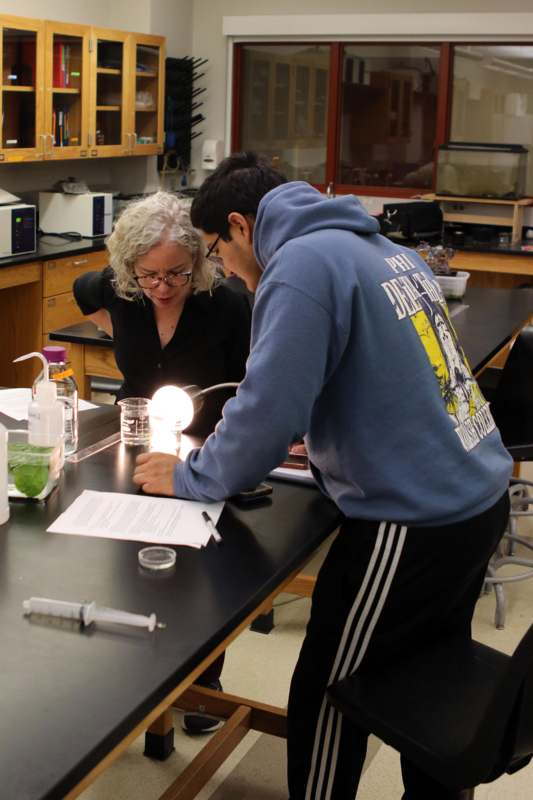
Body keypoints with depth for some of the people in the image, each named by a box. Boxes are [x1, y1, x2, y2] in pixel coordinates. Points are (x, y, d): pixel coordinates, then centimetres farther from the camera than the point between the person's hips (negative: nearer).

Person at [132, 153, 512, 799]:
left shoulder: (302, 265, -15)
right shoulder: (387, 249, 12)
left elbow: (268, 410, -21)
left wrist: (189, 478, -6)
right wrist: (319, 438, 17)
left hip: (415, 523, -9)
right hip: (482, 499, 9)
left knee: (325, 699, 7)